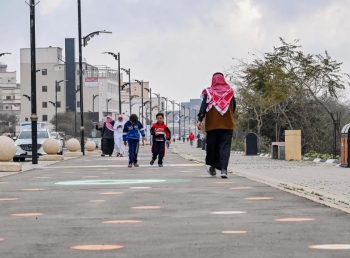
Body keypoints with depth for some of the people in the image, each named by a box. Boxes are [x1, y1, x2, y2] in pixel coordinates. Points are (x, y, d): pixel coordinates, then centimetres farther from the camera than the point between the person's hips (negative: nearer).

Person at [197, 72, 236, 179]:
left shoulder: (208, 92, 0)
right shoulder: (230, 92, 5)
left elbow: (203, 106, -9)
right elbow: (234, 107, 12)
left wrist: (200, 120, -14)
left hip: (212, 125, 0)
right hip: (227, 125, 0)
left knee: (211, 146, 14)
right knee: (225, 146, -4)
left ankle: (212, 166, 24)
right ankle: (223, 169, -17)